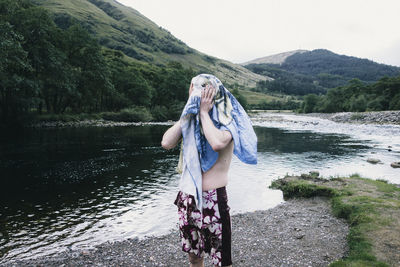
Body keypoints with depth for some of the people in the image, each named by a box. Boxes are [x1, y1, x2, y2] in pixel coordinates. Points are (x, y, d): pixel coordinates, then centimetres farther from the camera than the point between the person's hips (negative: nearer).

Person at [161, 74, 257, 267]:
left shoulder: (226, 121, -10)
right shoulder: (190, 121, 7)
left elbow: (217, 143, -32)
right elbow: (166, 143, -7)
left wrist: (204, 112, -18)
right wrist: (188, 113, -5)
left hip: (213, 198, -5)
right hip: (187, 197, 6)